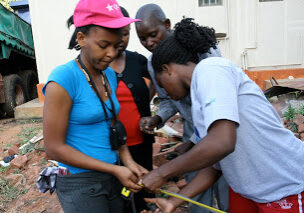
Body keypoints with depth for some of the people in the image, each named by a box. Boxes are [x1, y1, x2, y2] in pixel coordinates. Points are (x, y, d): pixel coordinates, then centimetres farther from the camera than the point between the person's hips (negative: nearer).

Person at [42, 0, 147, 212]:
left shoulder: (110, 75, 0)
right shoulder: (63, 79, -20)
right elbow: (54, 147, -18)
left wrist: (128, 161, -6)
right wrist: (116, 170, -18)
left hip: (112, 174, 6)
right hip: (80, 183, -6)